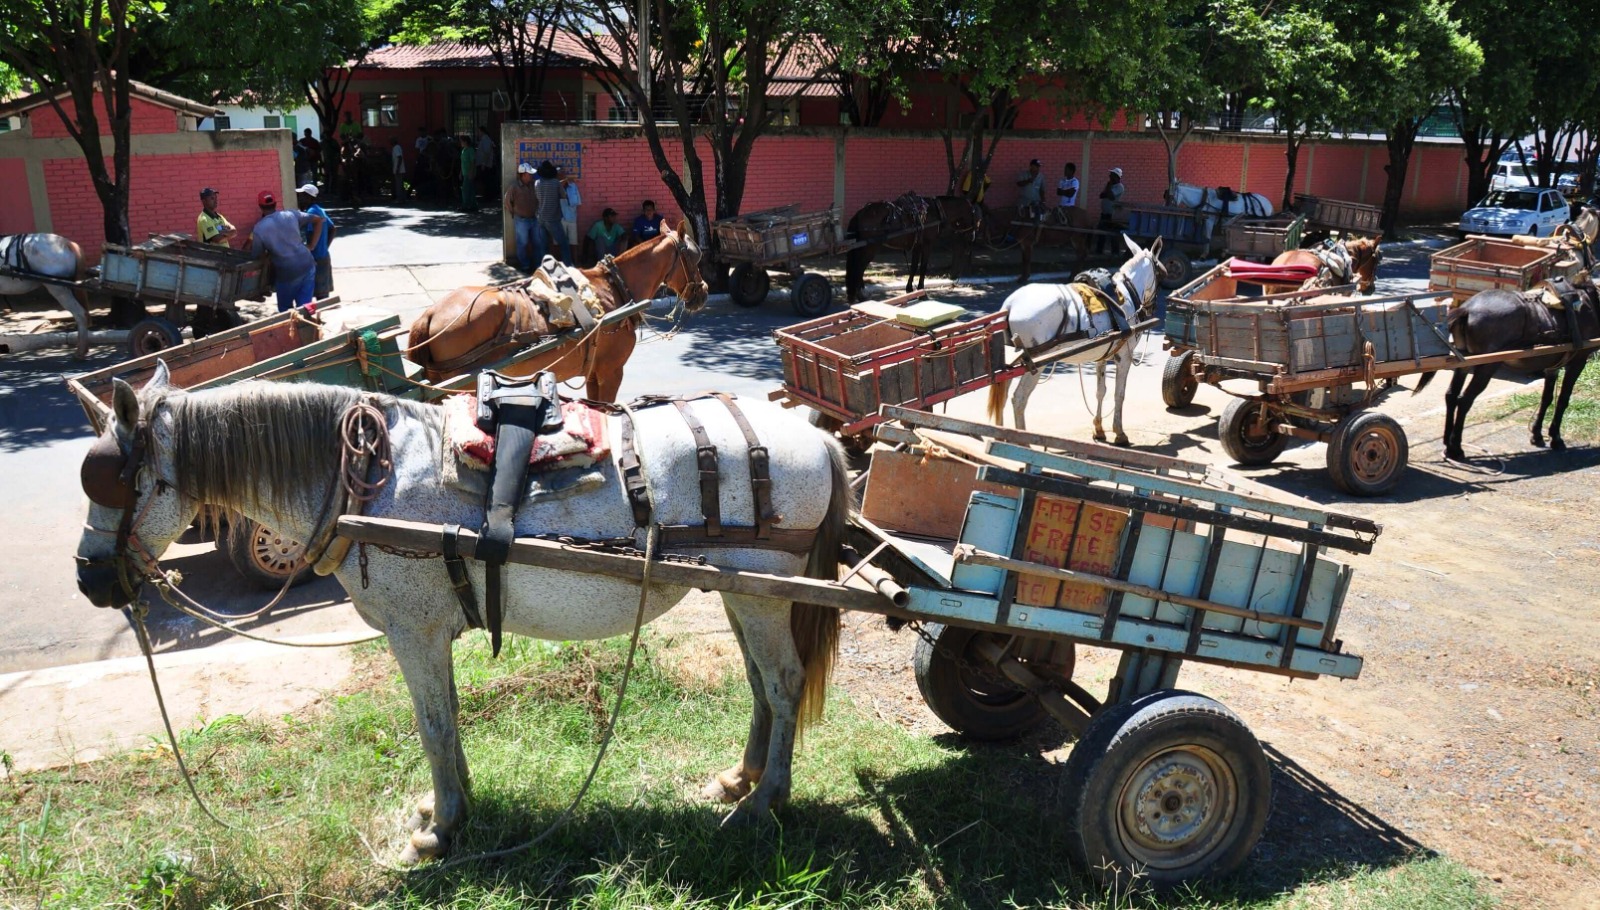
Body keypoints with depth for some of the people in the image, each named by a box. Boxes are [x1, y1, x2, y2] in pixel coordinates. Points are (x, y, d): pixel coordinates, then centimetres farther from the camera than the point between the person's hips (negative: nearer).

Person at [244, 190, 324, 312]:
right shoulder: (291, 215, 5)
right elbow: (318, 220, 11)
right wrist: (312, 245, 10)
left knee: (286, 310, 15)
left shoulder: (259, 228, -4)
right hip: (307, 265, 3)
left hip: (287, 272, -3)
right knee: (304, 307, 3)